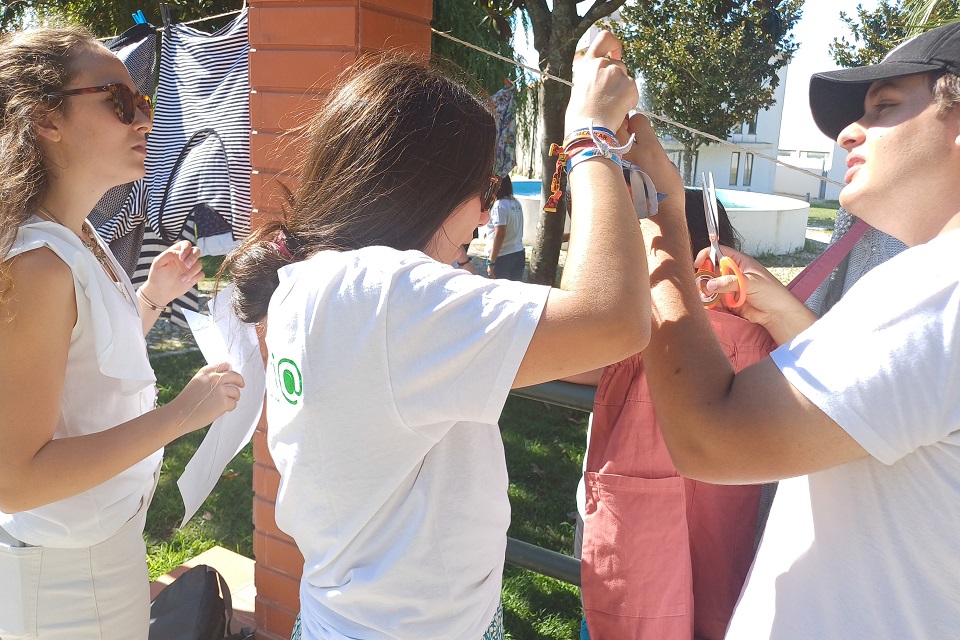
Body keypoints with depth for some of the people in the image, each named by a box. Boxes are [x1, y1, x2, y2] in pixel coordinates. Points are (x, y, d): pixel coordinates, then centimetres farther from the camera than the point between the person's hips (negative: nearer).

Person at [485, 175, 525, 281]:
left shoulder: (499, 205, -15)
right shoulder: (516, 203, 8)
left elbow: (500, 235, -20)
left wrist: (491, 262, -17)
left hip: (502, 257, -8)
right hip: (519, 254, 8)